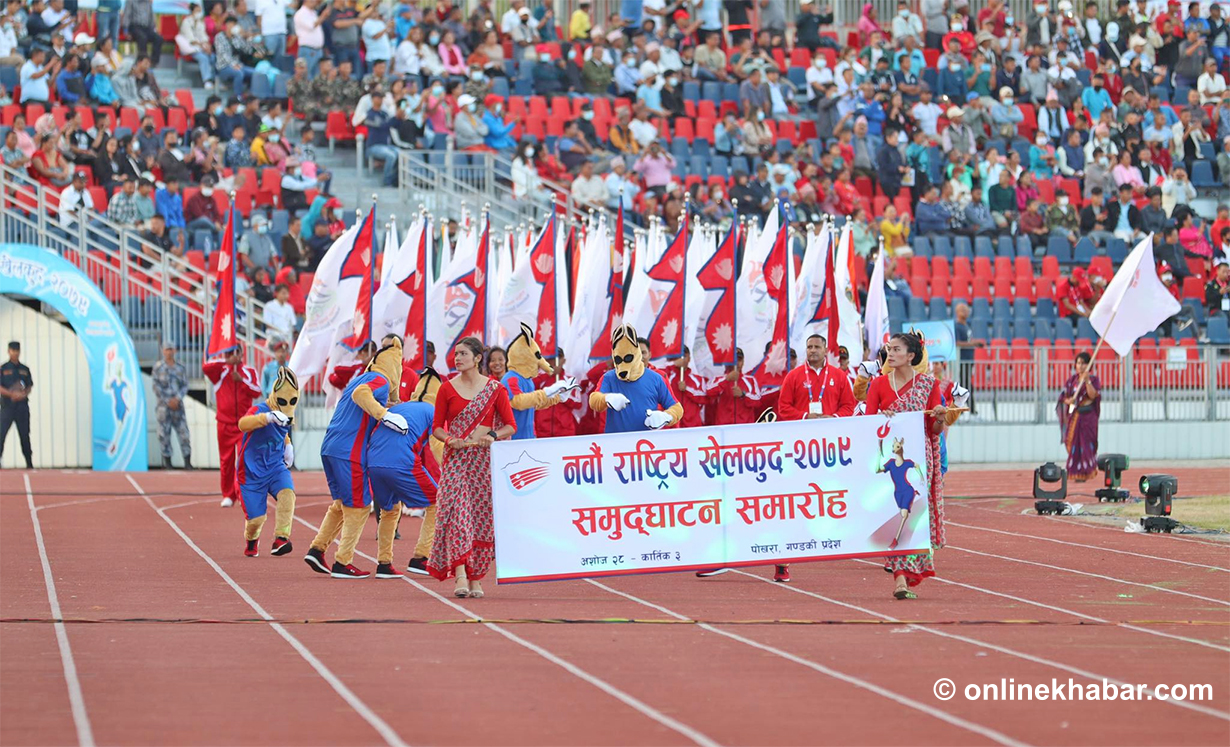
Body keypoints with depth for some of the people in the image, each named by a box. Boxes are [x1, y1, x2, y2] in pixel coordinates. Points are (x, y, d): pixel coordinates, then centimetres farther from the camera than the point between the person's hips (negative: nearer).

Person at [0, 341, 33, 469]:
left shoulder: (25, 369, 12)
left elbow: (30, 386, 13)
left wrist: (24, 394, -9)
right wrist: (12, 394, -18)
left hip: (22, 405, 3)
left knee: (24, 434, 6)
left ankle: (29, 463, 11)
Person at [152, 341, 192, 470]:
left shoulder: (181, 367, 10)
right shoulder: (158, 367, 3)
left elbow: (185, 386, 7)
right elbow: (156, 387, -1)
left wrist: (177, 398, -10)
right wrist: (168, 401, -9)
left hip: (178, 404, 2)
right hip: (164, 405, -2)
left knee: (184, 433, -4)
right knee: (164, 434, -2)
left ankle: (187, 463, -2)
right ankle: (167, 463, 4)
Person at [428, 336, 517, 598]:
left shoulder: (494, 389, 3)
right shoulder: (447, 389, 5)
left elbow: (510, 426, 4)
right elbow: (437, 427, 6)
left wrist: (493, 436, -15)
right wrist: (450, 439, -14)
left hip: (484, 459, 0)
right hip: (455, 459, 0)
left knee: (482, 515, 0)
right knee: (456, 512, -14)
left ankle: (476, 579, 9)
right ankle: (460, 576, -20)